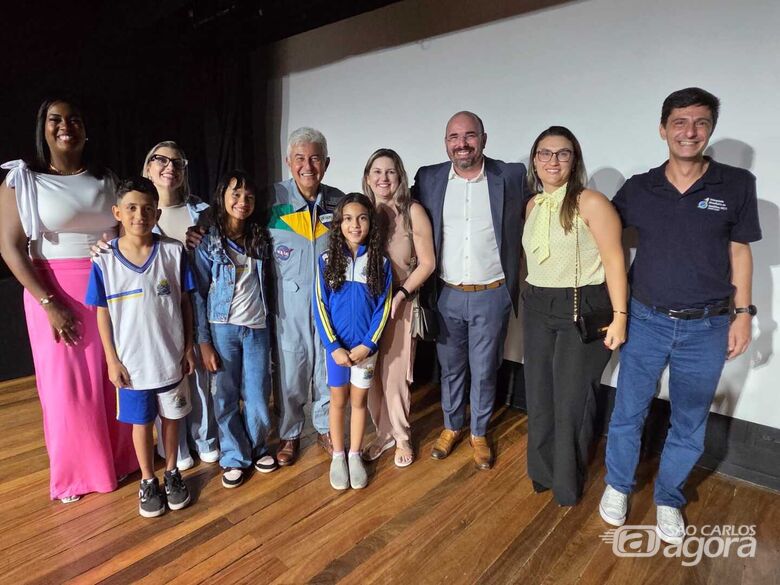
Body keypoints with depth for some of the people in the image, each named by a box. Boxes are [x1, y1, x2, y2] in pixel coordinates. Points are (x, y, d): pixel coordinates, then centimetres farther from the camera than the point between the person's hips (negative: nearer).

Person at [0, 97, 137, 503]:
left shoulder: (105, 180, 8)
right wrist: (50, 304, -15)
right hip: (55, 293, -3)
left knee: (113, 380, 10)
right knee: (65, 385, 6)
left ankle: (118, 460, 29)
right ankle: (73, 474, 25)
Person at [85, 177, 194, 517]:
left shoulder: (173, 252, -8)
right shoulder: (104, 260, -8)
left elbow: (185, 303, -2)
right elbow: (103, 314, -1)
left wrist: (189, 348, -1)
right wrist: (112, 360, -3)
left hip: (171, 357, 0)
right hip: (131, 361, 0)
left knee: (171, 417, 16)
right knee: (141, 422, 15)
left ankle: (172, 473, 37)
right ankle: (147, 481, 35)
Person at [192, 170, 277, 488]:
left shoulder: (260, 239, 7)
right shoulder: (208, 243, -4)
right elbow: (199, 294, -5)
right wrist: (204, 342, -7)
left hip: (257, 329, 3)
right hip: (222, 329, -2)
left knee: (257, 396, 8)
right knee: (226, 397, 7)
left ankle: (257, 447, 31)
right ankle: (234, 457, 25)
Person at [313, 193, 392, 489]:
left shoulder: (380, 262, -4)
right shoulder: (327, 259, -6)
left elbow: (383, 307, -4)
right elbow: (320, 306, -7)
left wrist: (368, 344, -13)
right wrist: (334, 346, -13)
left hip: (365, 346, 1)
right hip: (336, 345, 0)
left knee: (359, 400, 14)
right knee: (338, 400, 13)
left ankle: (355, 455, 31)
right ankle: (338, 456, 30)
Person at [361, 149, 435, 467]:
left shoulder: (413, 211, -5)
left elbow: (427, 262, -5)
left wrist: (399, 295, -13)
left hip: (400, 305, -3)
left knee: (395, 375, 1)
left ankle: (401, 437, 24)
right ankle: (384, 433, 28)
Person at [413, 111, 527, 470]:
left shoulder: (512, 176, -5)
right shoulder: (428, 179, 0)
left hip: (491, 295, -1)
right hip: (447, 294, 2)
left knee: (484, 371, 12)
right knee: (450, 367, 17)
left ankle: (479, 433, 34)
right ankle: (451, 427, 39)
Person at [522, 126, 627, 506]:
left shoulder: (590, 203, -11)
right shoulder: (533, 205, 9)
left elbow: (614, 260, -13)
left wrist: (619, 317, -16)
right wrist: (529, 298, 13)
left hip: (583, 310, -6)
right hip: (537, 308, 6)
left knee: (572, 400, 6)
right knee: (539, 396, 13)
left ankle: (567, 484, 28)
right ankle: (543, 472, 35)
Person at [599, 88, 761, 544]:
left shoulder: (737, 185, -2)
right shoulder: (639, 188, -1)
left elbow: (740, 252, 5)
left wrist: (742, 313, 1)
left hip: (707, 327, 0)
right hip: (647, 320, 0)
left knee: (690, 422, 13)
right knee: (629, 411, 10)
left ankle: (669, 499, 35)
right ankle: (618, 486, 33)